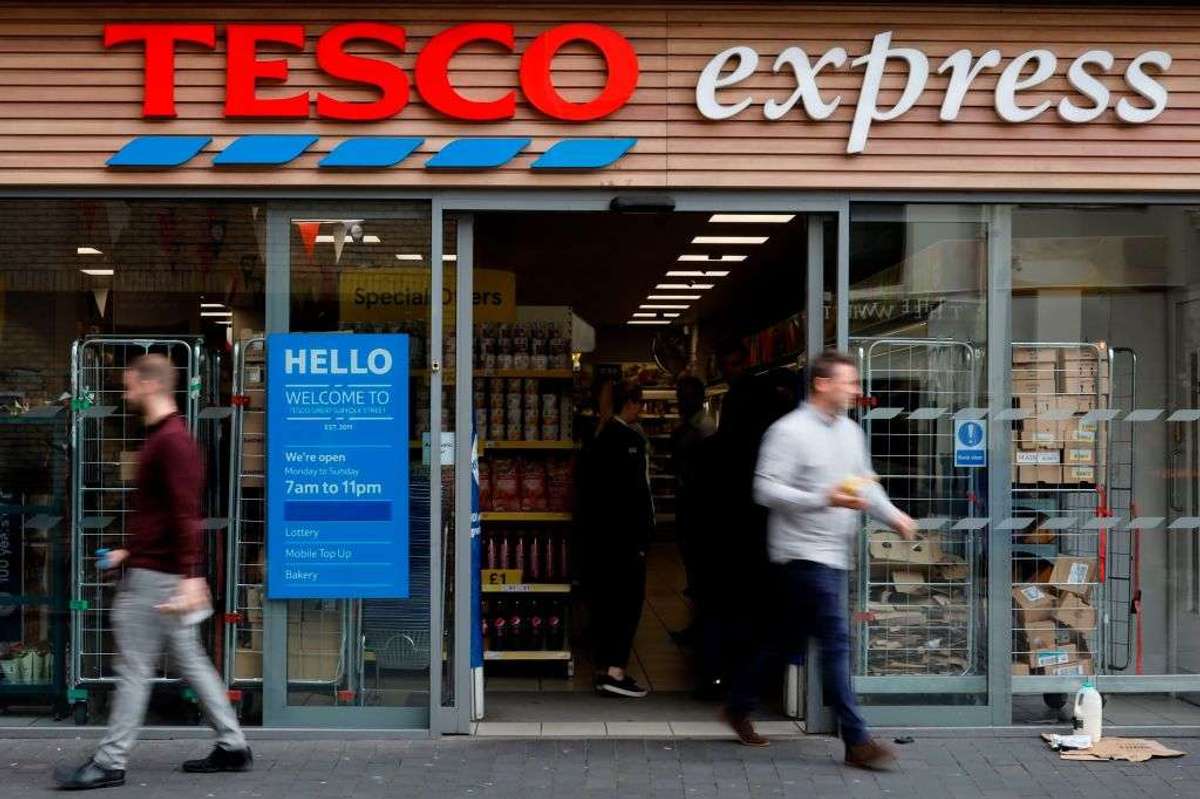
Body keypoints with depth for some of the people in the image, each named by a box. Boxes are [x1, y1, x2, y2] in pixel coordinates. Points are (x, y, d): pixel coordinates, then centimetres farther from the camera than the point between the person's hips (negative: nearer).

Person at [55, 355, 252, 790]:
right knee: (190, 660, 12)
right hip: (154, 571, 10)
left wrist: (190, 576, -29)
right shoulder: (163, 437, 17)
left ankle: (110, 763, 3)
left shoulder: (172, 441, -16)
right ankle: (232, 746, 16)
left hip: (157, 577, -10)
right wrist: (130, 552, 24)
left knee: (133, 668, -4)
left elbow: (185, 514, -23)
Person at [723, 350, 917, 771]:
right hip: (802, 551, -9)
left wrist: (892, 515, 4)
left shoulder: (851, 432, 13)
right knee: (836, 638, -11)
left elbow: (866, 484, 22)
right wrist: (825, 500, -25)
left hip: (833, 552, 9)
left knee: (792, 636, 16)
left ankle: (739, 705, 32)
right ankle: (856, 740, -8)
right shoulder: (790, 431, -13)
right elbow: (766, 490, -17)